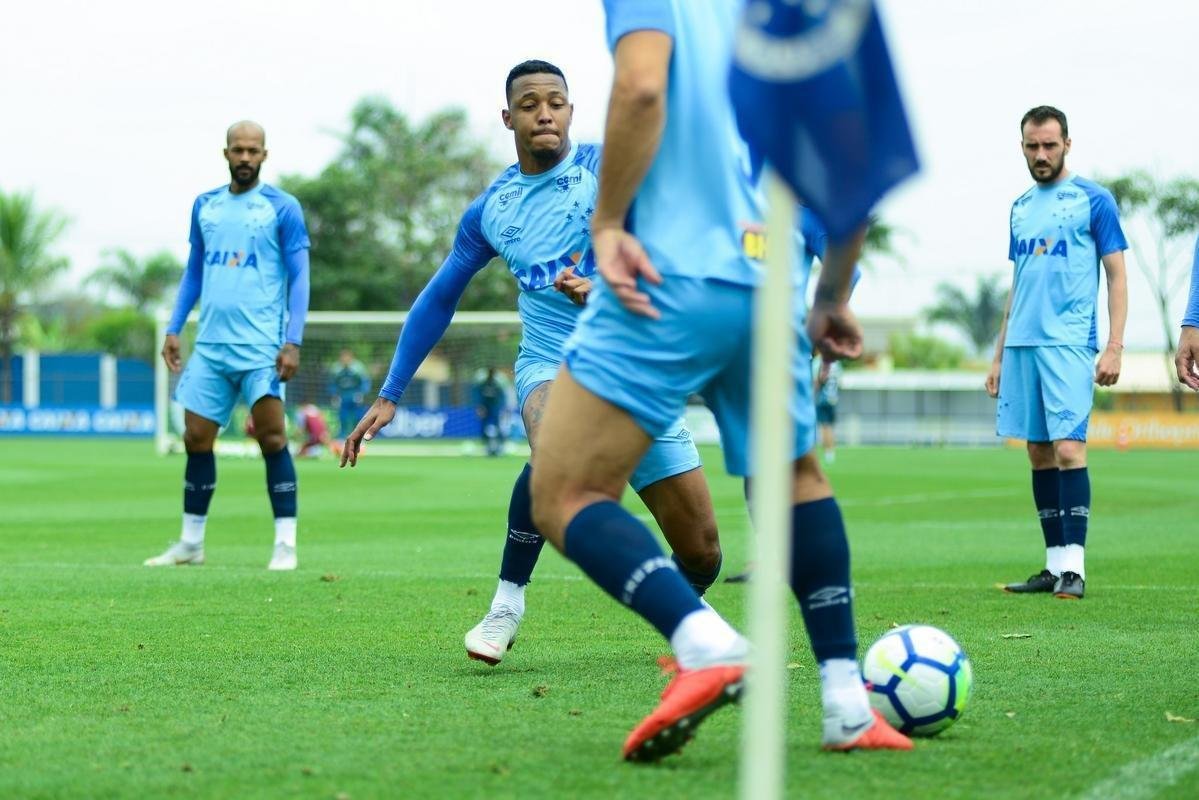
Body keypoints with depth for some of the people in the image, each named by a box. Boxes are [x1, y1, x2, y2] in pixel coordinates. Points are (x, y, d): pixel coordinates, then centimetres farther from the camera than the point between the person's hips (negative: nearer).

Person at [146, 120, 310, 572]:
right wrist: (174, 329, 12)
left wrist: (293, 341, -13)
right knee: (196, 439, 6)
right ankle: (191, 542, 18)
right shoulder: (205, 206, 13)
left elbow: (299, 277, -4)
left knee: (272, 438, -8)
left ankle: (285, 544, -2)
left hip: (261, 345, -5)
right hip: (210, 344, 5)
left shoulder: (282, 208, -1)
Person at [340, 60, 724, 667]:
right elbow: (438, 301, 18)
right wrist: (389, 396, 15)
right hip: (551, 366, 1)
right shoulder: (489, 211, 7)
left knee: (701, 557, 0)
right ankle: (507, 604, -18)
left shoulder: (605, 167, -5)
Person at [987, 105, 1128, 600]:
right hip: (1022, 345, 6)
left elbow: (1117, 276, -1)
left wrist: (1114, 347, -11)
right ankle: (1054, 566, 11)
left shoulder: (1093, 200, 0)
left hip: (1068, 344, -6)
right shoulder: (1021, 207, 17)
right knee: (1038, 453, 6)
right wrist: (999, 355, 19)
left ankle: (1073, 567, -12)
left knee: (1068, 448, -14)